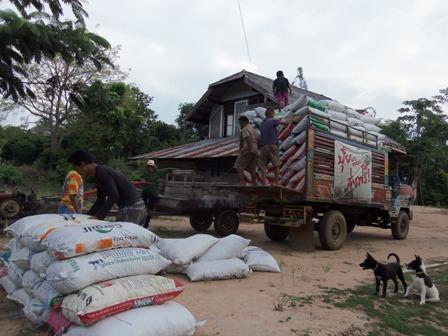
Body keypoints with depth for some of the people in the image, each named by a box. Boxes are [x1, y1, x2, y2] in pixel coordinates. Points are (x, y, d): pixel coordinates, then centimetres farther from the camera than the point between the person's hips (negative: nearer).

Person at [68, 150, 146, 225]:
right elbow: (100, 200, 22)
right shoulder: (99, 173, 16)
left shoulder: (102, 172, -14)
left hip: (131, 209, -10)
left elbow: (114, 196, -22)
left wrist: (98, 217, -19)